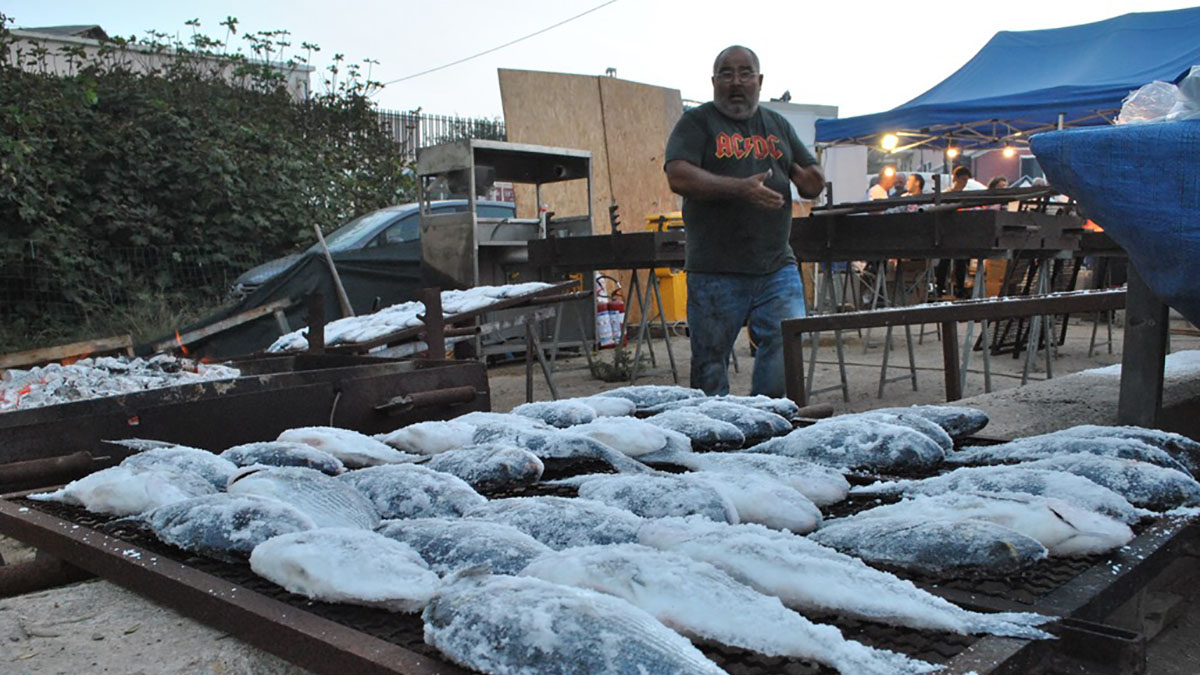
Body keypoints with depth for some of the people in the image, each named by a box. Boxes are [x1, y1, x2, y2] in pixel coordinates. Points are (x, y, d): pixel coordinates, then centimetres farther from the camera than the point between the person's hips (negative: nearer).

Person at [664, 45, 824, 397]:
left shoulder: (778, 126, 19)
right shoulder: (696, 123, 3)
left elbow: (813, 183, 22)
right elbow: (678, 177, -14)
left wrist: (810, 179, -3)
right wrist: (740, 188, -23)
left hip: (777, 268, 4)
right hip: (714, 272, -3)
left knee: (788, 348, -7)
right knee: (709, 366, 3)